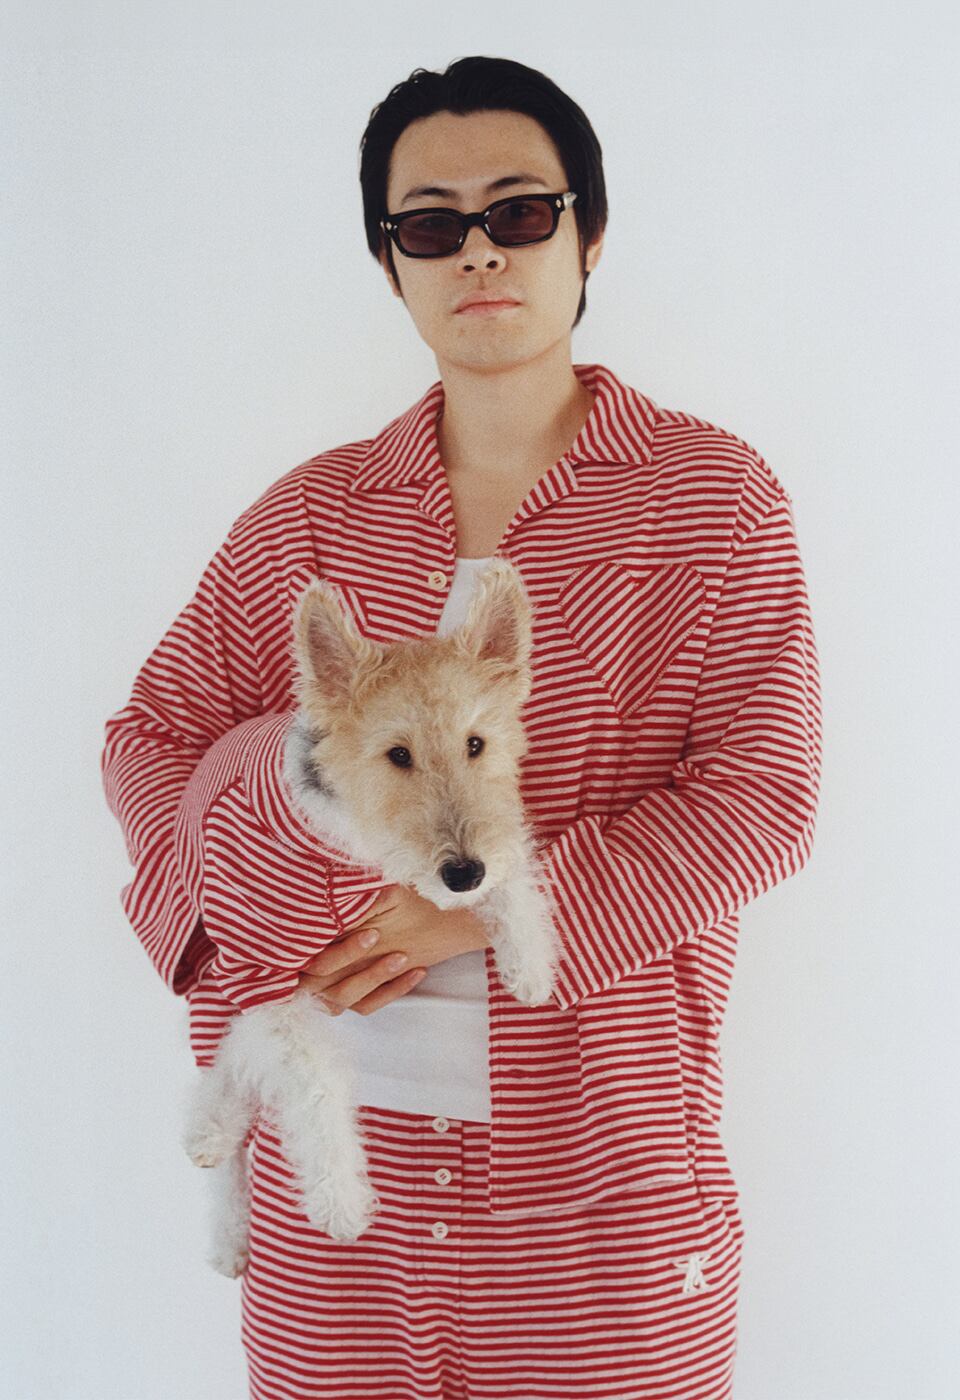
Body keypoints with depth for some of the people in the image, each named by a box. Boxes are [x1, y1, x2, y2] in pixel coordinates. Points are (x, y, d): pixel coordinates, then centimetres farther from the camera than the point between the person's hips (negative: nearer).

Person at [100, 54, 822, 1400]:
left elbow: (763, 795, -8)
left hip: (597, 1154, -2)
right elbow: (151, 732, 13)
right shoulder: (313, 510, 7)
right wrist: (216, 912, -5)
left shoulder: (715, 494, -1)